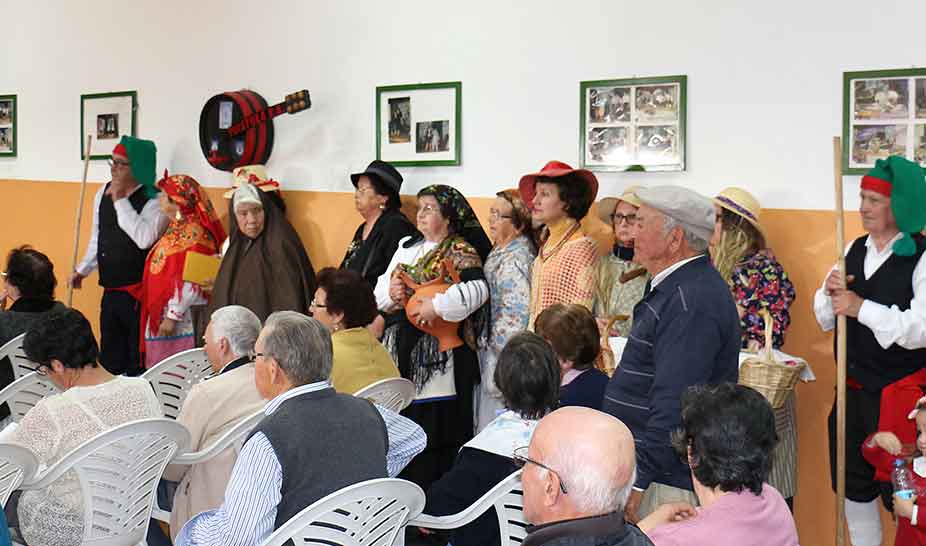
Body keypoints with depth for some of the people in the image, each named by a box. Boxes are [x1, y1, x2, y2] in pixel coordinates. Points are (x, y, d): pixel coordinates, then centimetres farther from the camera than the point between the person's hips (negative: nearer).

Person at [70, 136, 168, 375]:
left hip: (139, 294, -7)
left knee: (137, 363, -1)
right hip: (110, 291, 7)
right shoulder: (103, 194, 9)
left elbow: (145, 238, -29)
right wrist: (82, 269, 26)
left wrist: (120, 201, -21)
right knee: (109, 360, 16)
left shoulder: (155, 201, -13)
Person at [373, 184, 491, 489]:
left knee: (435, 425, -5)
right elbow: (380, 289, 20)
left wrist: (438, 306, -24)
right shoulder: (407, 246, 18)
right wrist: (391, 293, -2)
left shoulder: (460, 251, -5)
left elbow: (477, 289, -21)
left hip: (437, 354, -7)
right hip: (401, 348, 7)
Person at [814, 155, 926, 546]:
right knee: (852, 483, 18)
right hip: (852, 389, 6)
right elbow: (825, 319, 11)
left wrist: (862, 308, -26)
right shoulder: (854, 250, 6)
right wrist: (829, 293, -10)